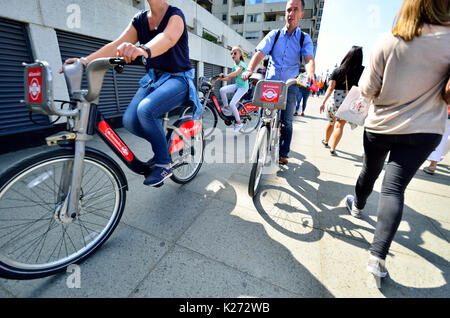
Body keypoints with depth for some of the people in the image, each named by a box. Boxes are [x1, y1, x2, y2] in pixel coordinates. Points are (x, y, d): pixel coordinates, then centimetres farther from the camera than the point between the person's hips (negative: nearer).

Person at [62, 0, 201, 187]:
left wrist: (143, 50, -50)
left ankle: (164, 164, -15)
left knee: (145, 109, -32)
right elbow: (118, 44, -1)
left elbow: (167, 38, -29)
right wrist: (86, 61, -16)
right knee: (129, 120, -17)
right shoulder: (139, 20, 11)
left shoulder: (175, 15, -5)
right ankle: (163, 144, 9)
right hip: (153, 78, 6)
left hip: (178, 79, -5)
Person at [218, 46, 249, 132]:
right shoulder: (234, 66, 11)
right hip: (237, 85, 7)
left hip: (243, 87, -7)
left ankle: (238, 123, -1)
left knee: (232, 104, -18)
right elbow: (229, 78, 10)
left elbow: (236, 73, -34)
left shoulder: (242, 64, -14)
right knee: (222, 90, -15)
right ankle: (226, 108, 3)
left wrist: (224, 75, -45)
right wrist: (220, 79, -4)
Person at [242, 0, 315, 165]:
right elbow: (260, 52, -8)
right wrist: (250, 69, -28)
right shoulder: (274, 34, 7)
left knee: (286, 121, 2)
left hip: (290, 85, 0)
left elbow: (309, 58, -11)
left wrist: (310, 73, -35)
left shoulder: (305, 38, 6)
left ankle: (283, 153, 15)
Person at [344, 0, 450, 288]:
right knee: (395, 188, -2)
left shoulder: (387, 42, -9)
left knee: (370, 171, 22)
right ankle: (378, 257, -7)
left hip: (380, 126, 0)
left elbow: (367, 90, -6)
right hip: (424, 130, 0)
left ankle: (357, 206, 50)